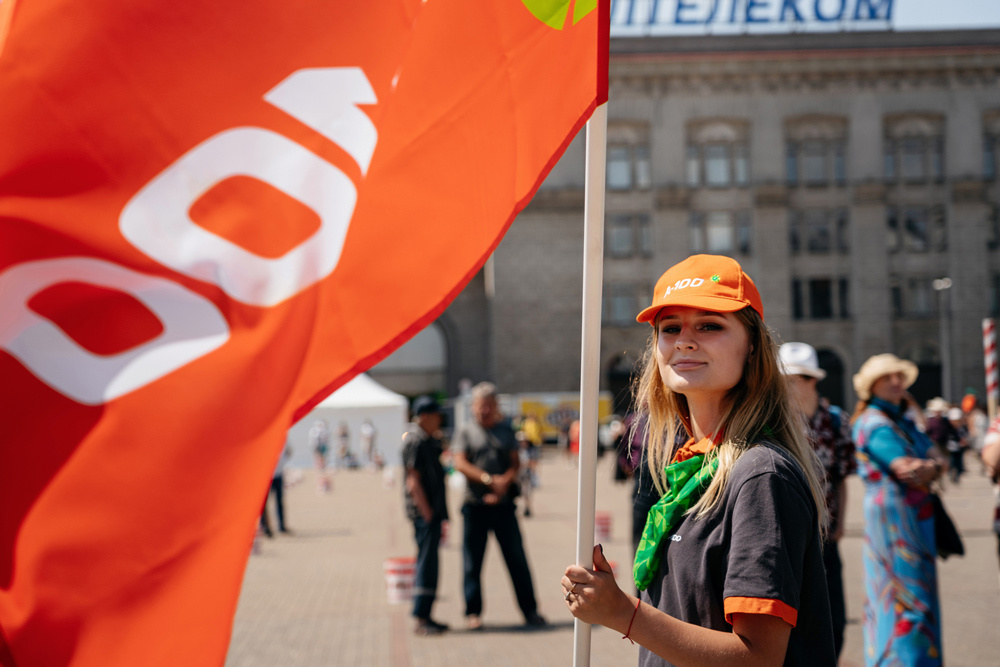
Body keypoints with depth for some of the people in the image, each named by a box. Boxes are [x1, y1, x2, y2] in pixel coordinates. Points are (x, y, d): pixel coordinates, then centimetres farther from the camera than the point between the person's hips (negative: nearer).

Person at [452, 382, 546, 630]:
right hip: (475, 506, -2)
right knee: (472, 561, 1)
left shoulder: (506, 430, 13)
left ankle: (530, 610, 12)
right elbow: (460, 463, -6)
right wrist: (488, 479, -17)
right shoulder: (465, 431, 4)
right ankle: (473, 612, 11)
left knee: (517, 558, 4)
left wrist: (505, 482, -14)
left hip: (503, 504, 2)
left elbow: (516, 463, 7)